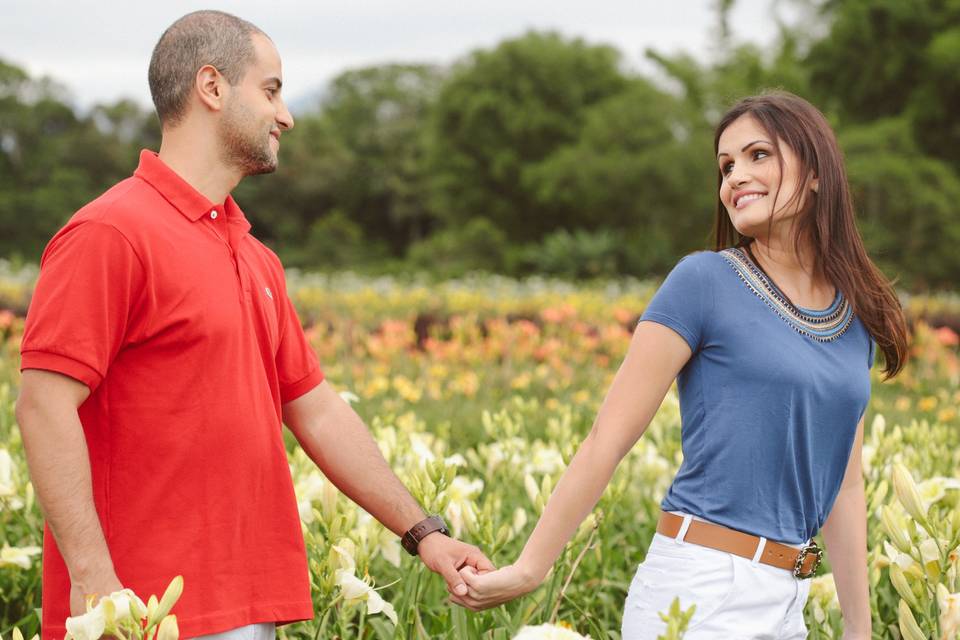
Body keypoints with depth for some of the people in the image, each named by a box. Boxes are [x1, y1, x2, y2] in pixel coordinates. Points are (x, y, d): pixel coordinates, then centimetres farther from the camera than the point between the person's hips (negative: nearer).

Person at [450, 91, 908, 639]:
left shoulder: (857, 317, 11)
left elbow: (843, 485, 16)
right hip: (700, 592, -6)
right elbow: (608, 440, -9)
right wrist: (528, 571, -11)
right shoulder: (703, 281, -6)